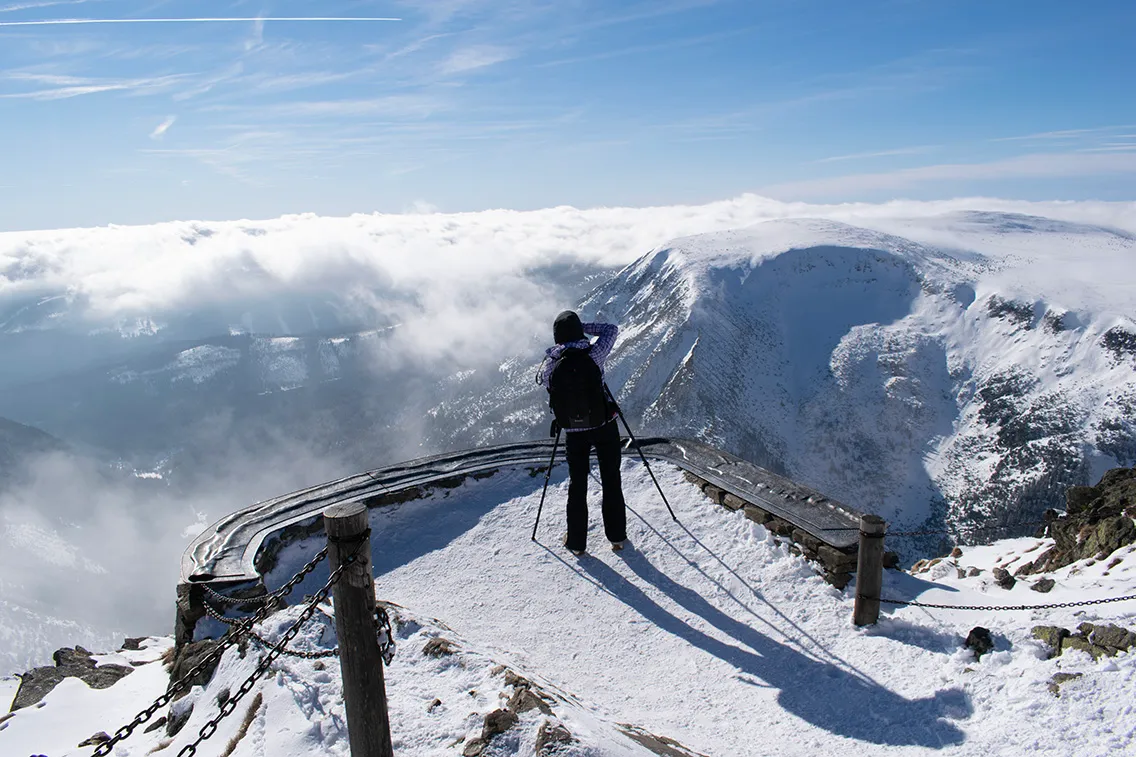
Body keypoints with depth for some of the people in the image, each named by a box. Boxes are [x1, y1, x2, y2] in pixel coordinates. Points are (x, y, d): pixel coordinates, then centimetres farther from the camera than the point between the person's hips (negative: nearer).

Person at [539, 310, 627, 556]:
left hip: (573, 432, 2)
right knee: (611, 480, 14)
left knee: (577, 484, 15)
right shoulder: (592, 356, -18)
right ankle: (617, 537, 23)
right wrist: (583, 327, -1)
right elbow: (612, 329, -4)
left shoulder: (550, 366, -13)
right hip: (604, 426, -1)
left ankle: (576, 542, 22)